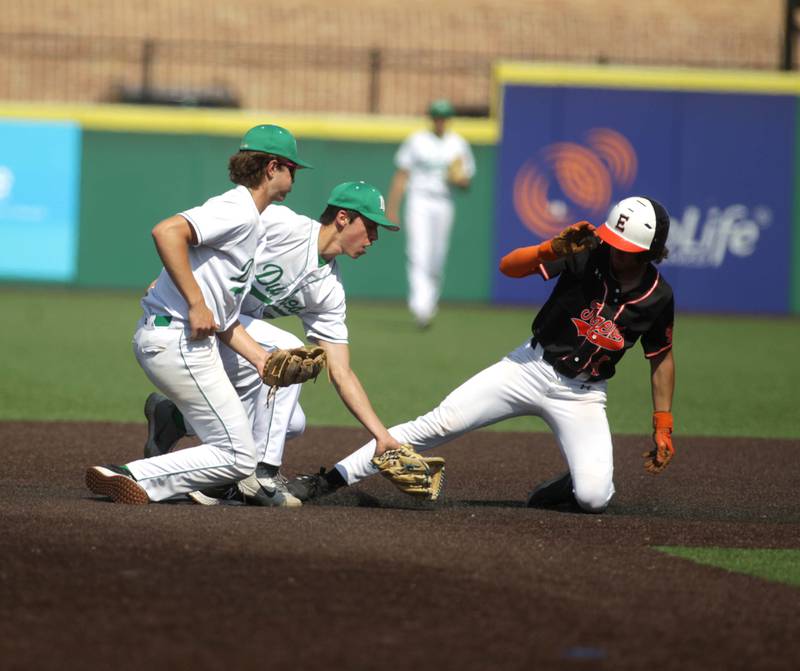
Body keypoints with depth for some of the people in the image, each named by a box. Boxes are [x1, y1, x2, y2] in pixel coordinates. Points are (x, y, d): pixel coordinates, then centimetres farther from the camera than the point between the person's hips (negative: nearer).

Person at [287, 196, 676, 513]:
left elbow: (662, 359, 7)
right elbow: (509, 266, -19)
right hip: (531, 367, 0)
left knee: (594, 498, -19)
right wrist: (552, 250, -37)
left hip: (582, 395, 0)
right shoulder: (586, 257, -13)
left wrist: (663, 427, 4)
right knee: (437, 425, -12)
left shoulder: (658, 298, -9)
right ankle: (329, 480, -8)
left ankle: (569, 487, 19)